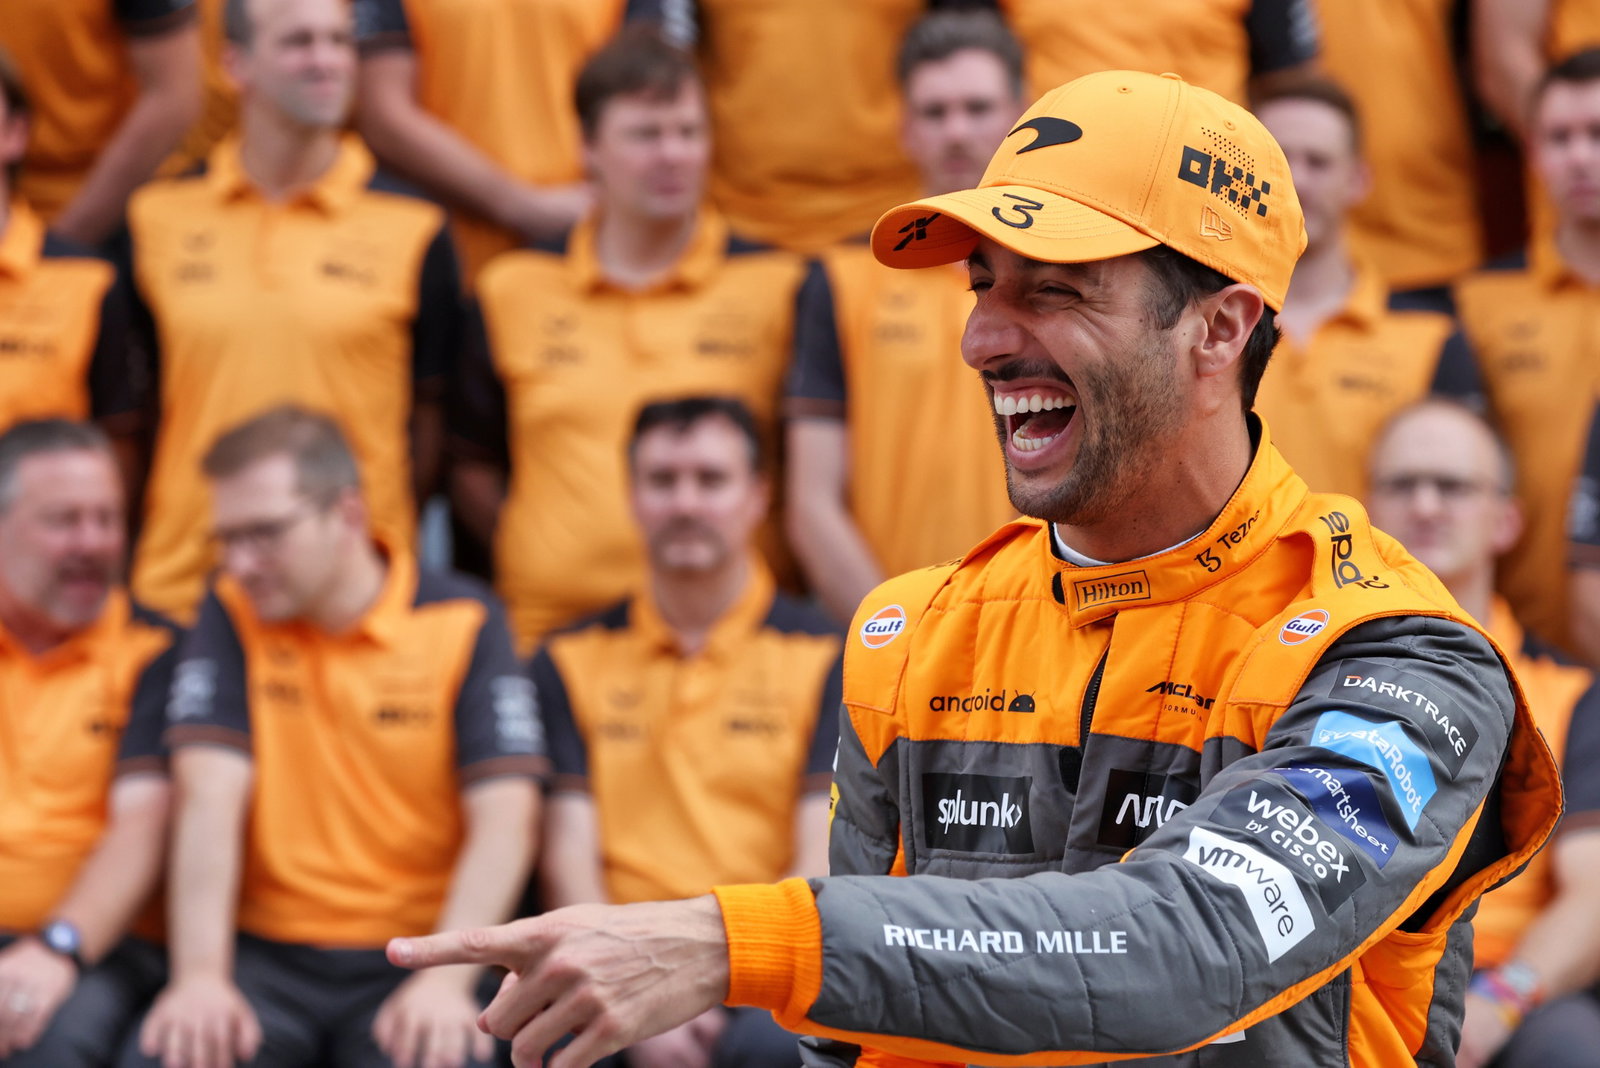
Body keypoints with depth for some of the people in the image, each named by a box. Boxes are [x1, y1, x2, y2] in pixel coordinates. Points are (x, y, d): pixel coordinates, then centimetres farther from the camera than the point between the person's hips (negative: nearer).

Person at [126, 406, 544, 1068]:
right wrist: (199, 978, -21)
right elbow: (209, 801, -7)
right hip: (266, 955, 1)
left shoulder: (463, 623, 0)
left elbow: (504, 822, -8)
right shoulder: (233, 618, 5)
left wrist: (447, 979, -23)